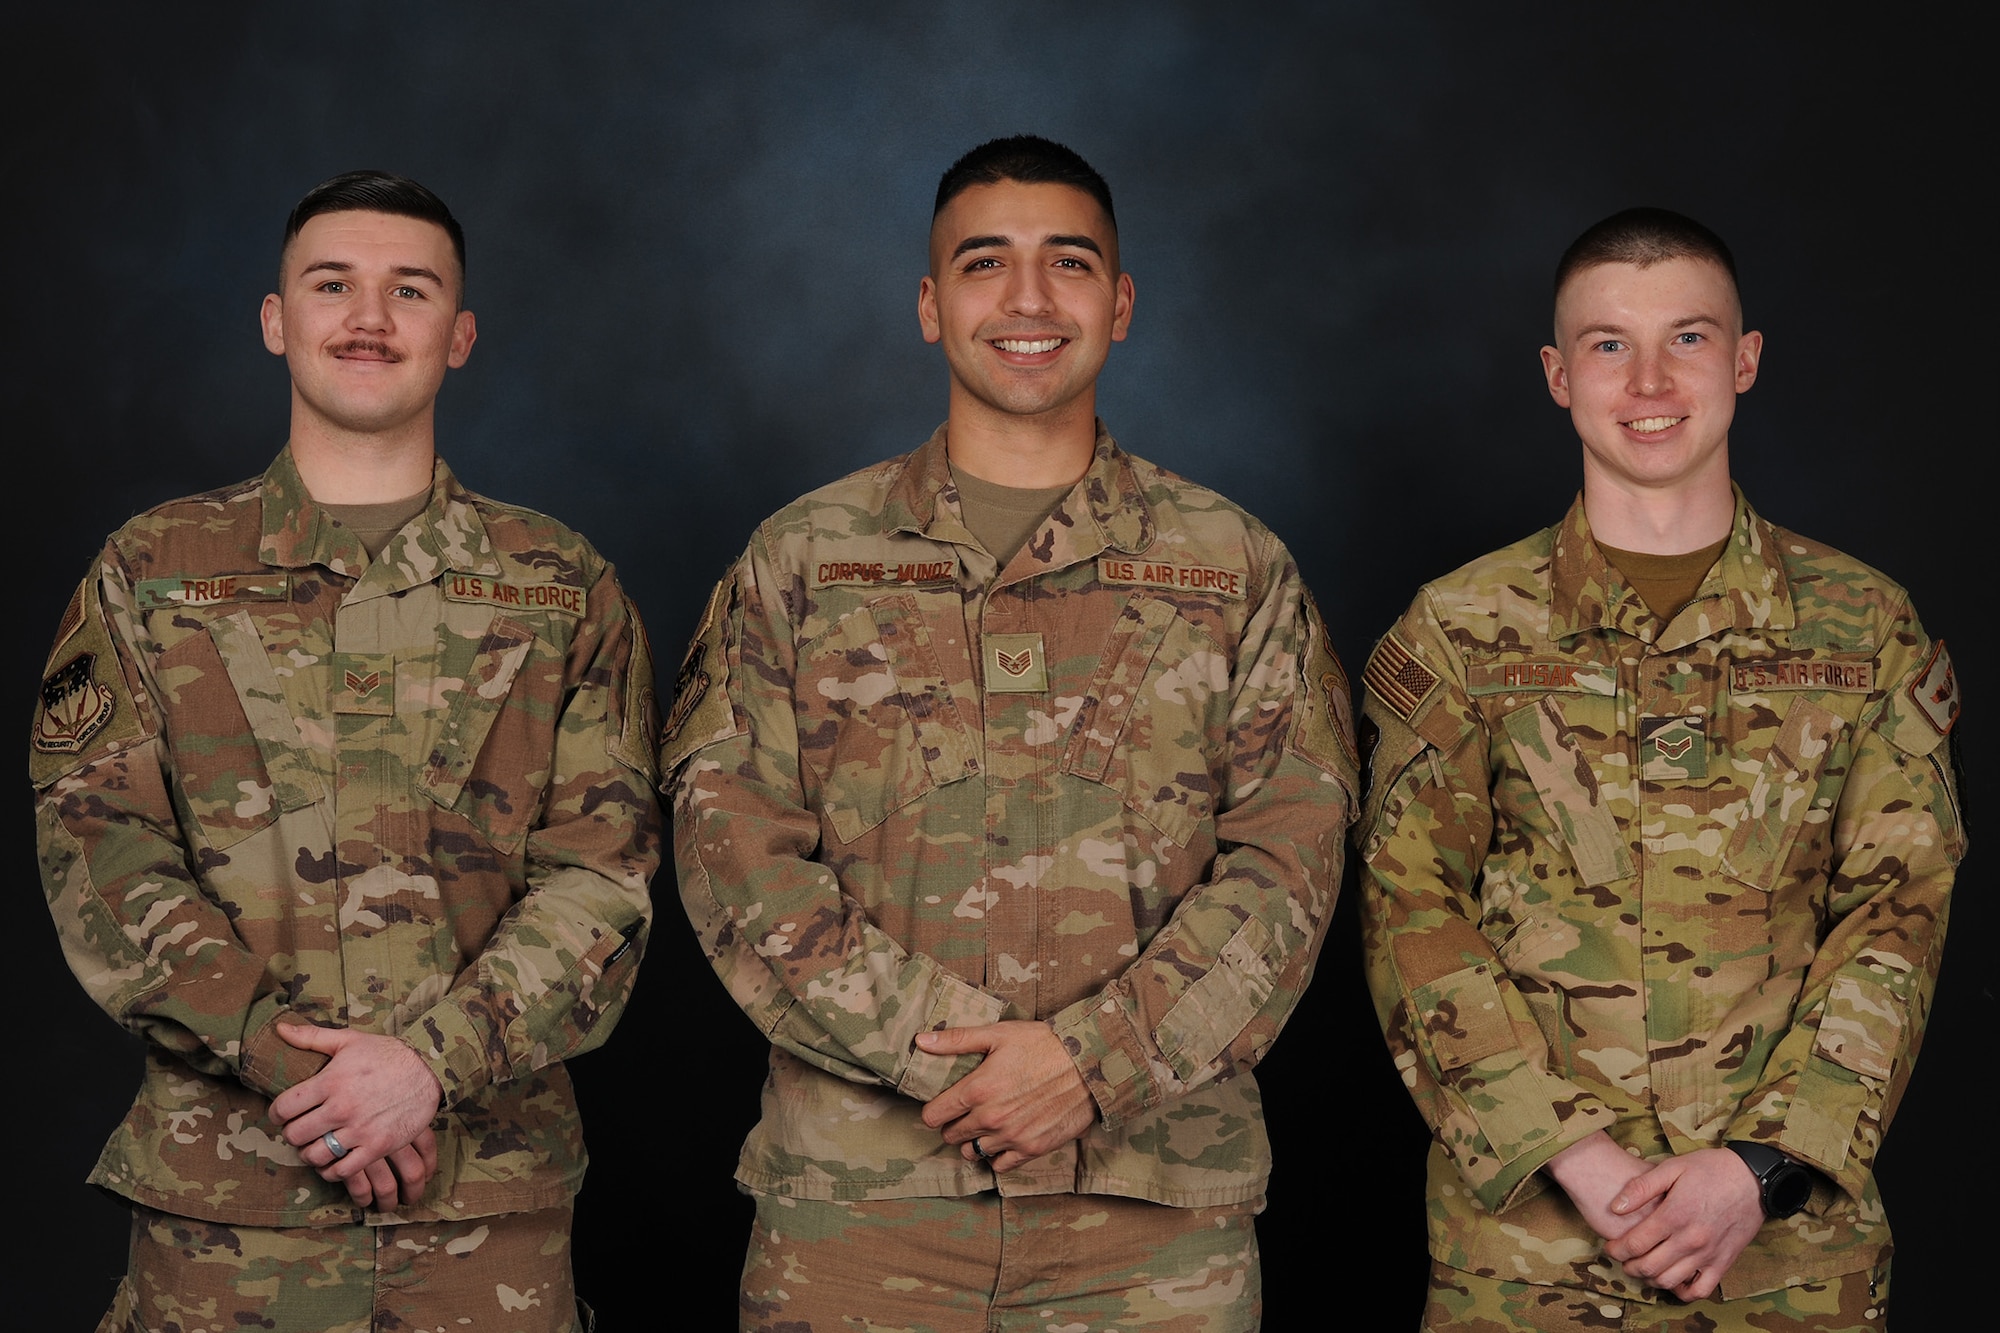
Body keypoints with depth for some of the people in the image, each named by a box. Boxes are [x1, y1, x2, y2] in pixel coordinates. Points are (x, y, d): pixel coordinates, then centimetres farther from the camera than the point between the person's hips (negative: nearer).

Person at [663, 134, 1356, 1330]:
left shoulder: (1237, 570, 9)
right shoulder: (802, 559, 9)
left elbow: (1291, 858, 1)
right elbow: (733, 840, 0)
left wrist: (1098, 1057, -12)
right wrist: (934, 1044, -12)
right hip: (857, 1182, 0)